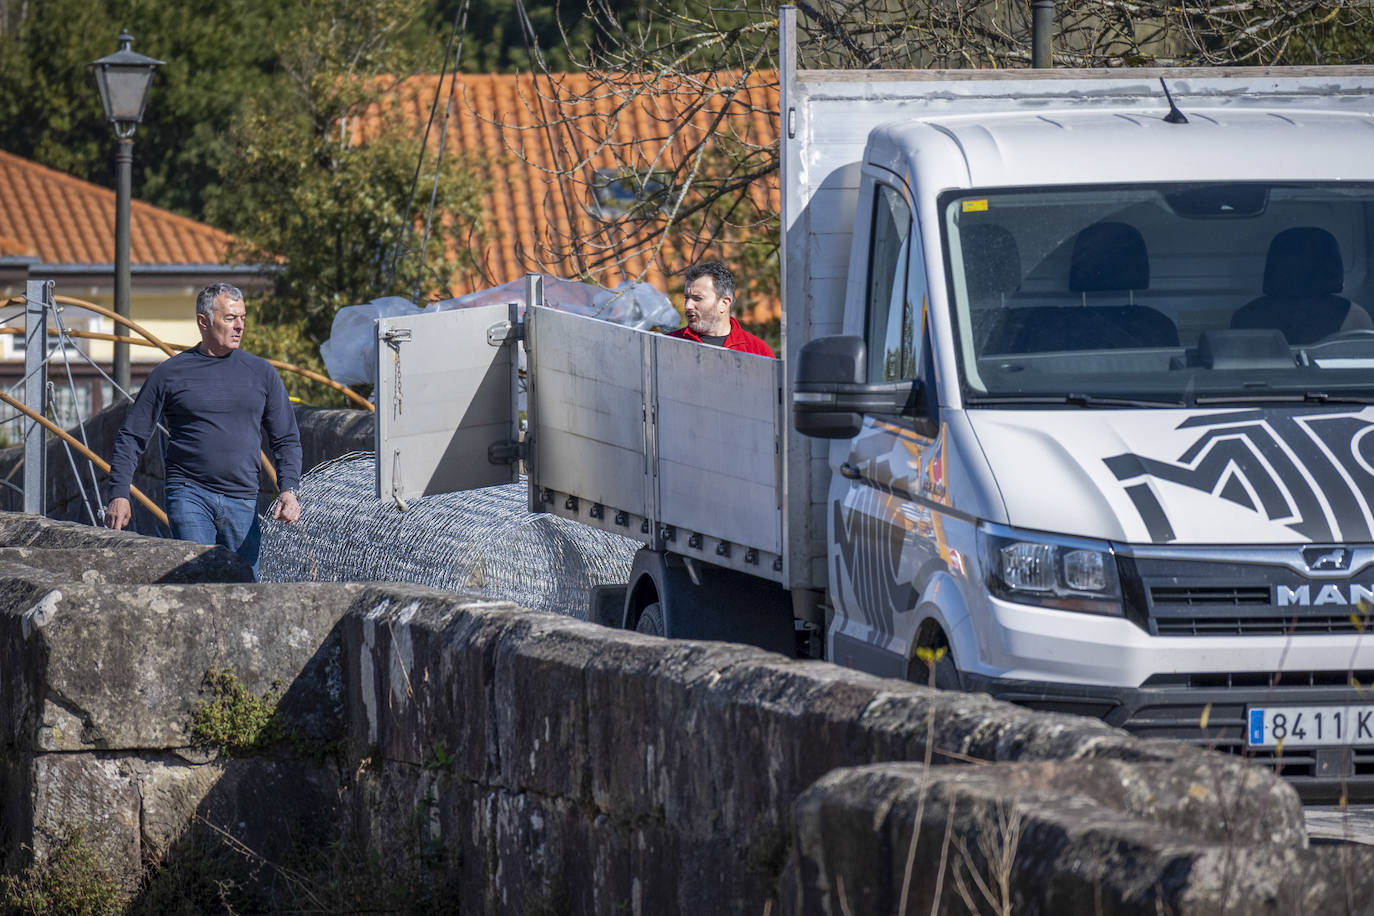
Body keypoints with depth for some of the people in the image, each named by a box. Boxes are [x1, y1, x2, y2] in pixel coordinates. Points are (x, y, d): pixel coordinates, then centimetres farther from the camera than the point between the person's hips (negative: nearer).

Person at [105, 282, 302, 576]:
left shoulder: (261, 373, 11)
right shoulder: (169, 374, 5)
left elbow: (287, 440, 14)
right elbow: (131, 438, 9)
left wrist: (288, 491, -3)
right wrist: (119, 495, -3)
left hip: (242, 501, 3)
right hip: (188, 495, -3)